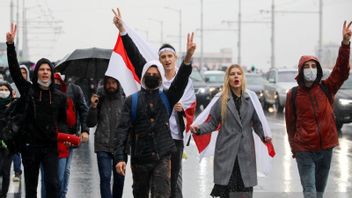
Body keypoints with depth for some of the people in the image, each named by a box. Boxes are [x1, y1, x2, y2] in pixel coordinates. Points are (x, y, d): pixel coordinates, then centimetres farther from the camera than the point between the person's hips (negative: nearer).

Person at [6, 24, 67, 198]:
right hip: (30, 145, 0)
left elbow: (63, 119, 16)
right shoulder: (28, 90, 3)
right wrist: (10, 45, -15)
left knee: (52, 184, -11)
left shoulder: (60, 96, 5)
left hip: (51, 146, 0)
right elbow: (14, 70, -6)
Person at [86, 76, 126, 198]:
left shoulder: (125, 99, 0)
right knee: (105, 178, -8)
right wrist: (93, 106, -9)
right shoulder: (100, 98, 4)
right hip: (103, 146, 0)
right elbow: (90, 123, 5)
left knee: (119, 178, 8)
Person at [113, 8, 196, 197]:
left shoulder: (185, 81, 7)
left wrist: (183, 108, -15)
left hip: (175, 136, 0)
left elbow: (192, 108, 10)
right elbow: (135, 56, -2)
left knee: (174, 178, 5)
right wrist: (122, 30, -9)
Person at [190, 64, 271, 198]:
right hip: (226, 152, -1)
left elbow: (256, 122, 11)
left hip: (246, 152, 2)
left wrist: (263, 136, -6)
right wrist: (199, 129, -12)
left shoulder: (250, 99, 8)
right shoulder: (221, 100, 4)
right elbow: (212, 123, 4)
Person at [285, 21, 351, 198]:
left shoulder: (326, 89, 3)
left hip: (326, 148, 3)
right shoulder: (293, 95, -2)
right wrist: (294, 148, 3)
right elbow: (290, 124, 3)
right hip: (304, 150, -3)